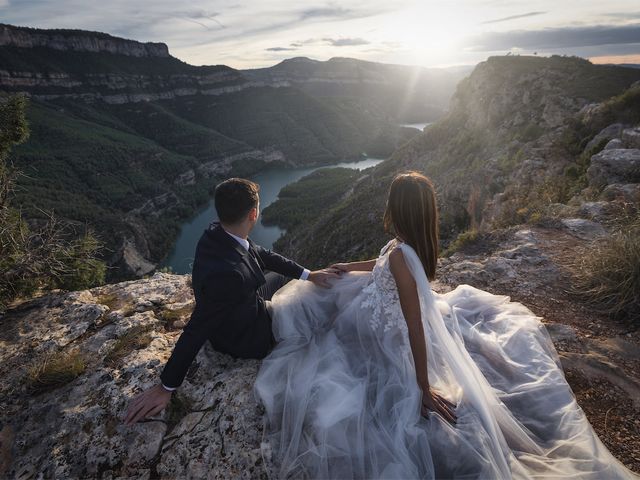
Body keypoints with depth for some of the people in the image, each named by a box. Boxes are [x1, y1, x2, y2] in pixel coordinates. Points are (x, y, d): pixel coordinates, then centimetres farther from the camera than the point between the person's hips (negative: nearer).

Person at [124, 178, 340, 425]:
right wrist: (166, 387, -21)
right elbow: (196, 331, -34)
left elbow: (263, 255, -6)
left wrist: (308, 274, -7)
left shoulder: (217, 232, -20)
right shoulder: (227, 274, -44)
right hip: (246, 338, -6)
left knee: (282, 272, 23)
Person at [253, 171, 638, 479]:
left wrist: (424, 387, -22)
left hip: (385, 340, -8)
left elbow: (416, 327, -31)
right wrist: (348, 267, 27)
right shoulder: (412, 244, -9)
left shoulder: (400, 256, -35)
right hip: (383, 321, 9)